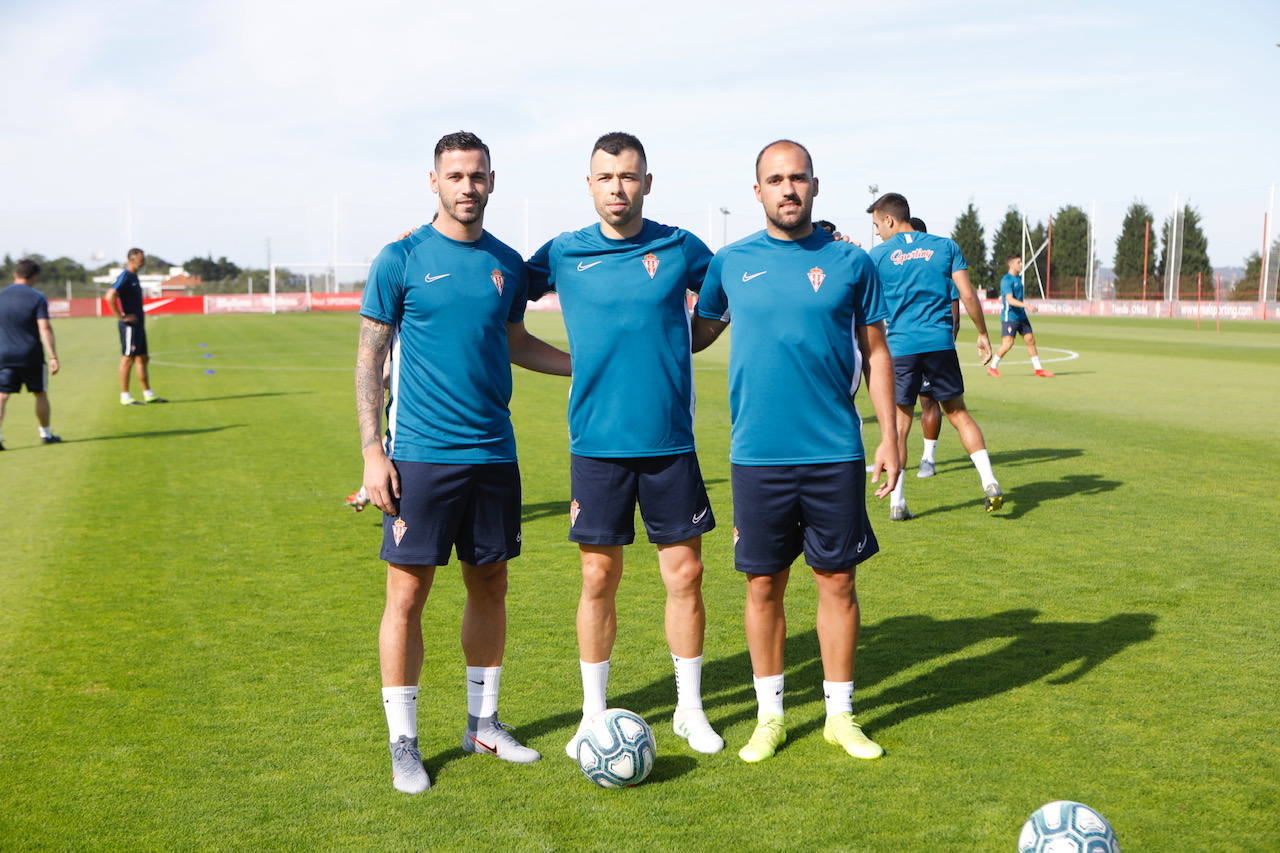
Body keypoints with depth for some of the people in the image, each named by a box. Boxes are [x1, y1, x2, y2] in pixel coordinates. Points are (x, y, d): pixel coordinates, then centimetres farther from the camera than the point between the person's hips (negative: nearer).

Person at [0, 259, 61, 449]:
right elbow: (45, 329, -14)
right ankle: (45, 434, 23)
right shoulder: (37, 298, -7)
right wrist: (53, 357, -15)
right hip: (31, 356, -2)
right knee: (40, 394, 13)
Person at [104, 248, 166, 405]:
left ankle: (148, 394, 18)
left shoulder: (134, 276, 15)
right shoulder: (125, 276, -14)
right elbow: (110, 296, -25)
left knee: (143, 359, 12)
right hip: (129, 325, -10)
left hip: (138, 324, 10)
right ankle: (125, 396, 0)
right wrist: (120, 317, -21)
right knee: (128, 358, -5)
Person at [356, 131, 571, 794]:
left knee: (490, 586, 11)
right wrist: (372, 452, -9)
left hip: (494, 453, 5)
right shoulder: (401, 259, -4)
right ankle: (403, 743, 11)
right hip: (421, 456, -4)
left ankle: (483, 723, 27)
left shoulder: (507, 264, 9)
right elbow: (369, 359, -2)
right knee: (407, 593, -2)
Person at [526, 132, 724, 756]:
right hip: (596, 443, 0)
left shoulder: (681, 249, 2)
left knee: (684, 574, 4)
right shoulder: (563, 254, 1)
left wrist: (677, 349, 10)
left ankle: (690, 710, 21)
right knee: (599, 578, 5)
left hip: (670, 442, 1)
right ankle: (593, 715, 19)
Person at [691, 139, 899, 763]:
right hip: (757, 455, 0)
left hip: (835, 454, 0)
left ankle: (840, 714, 21)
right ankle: (770, 715, 22)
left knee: (837, 580, 6)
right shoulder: (731, 262, 3)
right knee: (763, 585, 7)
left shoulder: (850, 262, 2)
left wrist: (890, 436, 2)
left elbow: (875, 352, 6)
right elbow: (696, 335, 15)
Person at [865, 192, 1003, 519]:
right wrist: (983, 334, 13)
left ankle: (896, 502, 4)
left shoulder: (878, 256, 2)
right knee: (958, 413, 14)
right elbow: (968, 296, 3)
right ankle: (989, 483, 4)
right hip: (941, 342, 1)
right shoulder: (945, 246, 6)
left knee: (899, 424, 6)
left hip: (900, 346, -1)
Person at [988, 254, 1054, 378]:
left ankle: (1038, 369, 11)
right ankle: (992, 367, 6)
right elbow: (1010, 300, -26)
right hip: (1009, 316, -8)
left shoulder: (1018, 277, 13)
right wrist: (1026, 305, -35)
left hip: (1021, 316, 8)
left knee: (1030, 339, 5)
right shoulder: (1007, 280, -15)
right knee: (1008, 343, -11)